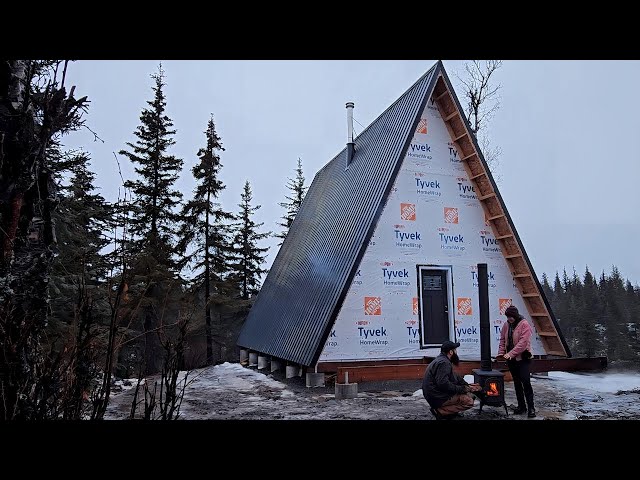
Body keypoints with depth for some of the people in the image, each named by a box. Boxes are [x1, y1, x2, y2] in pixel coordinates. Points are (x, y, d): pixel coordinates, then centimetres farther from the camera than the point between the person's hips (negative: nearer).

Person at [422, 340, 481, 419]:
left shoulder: (442, 360, 15)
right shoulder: (443, 363, -20)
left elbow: (456, 377, 21)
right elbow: (443, 384, -30)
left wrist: (468, 386, 11)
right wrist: (462, 389, -19)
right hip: (438, 398, -11)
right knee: (469, 401, -15)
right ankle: (440, 411, -14)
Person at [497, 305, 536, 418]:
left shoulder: (524, 324, -14)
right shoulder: (506, 325, 6)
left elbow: (523, 343, -22)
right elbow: (502, 340, 11)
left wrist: (511, 353, -26)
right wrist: (501, 353, -4)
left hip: (523, 359, -6)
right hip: (511, 359, 6)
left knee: (526, 383, -7)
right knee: (517, 383, 13)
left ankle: (531, 408, 1)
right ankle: (521, 406, 22)